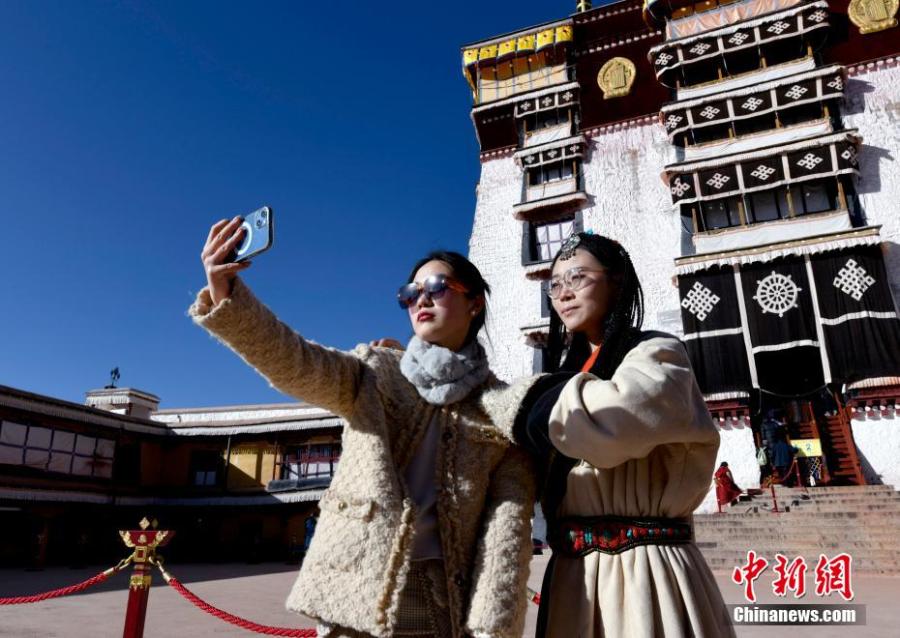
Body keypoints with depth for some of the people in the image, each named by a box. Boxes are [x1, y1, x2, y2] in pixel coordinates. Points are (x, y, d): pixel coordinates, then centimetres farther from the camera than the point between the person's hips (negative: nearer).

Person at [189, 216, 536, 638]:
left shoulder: (504, 406, 2)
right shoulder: (374, 371, 4)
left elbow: (509, 519, -5)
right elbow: (293, 364, -15)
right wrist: (225, 296, -31)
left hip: (446, 604, 0)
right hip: (358, 592, 1)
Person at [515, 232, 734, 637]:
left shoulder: (656, 355, -6)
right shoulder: (572, 370, 15)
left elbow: (608, 423, -27)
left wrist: (534, 406, -10)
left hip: (642, 570, -6)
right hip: (573, 572, 7)